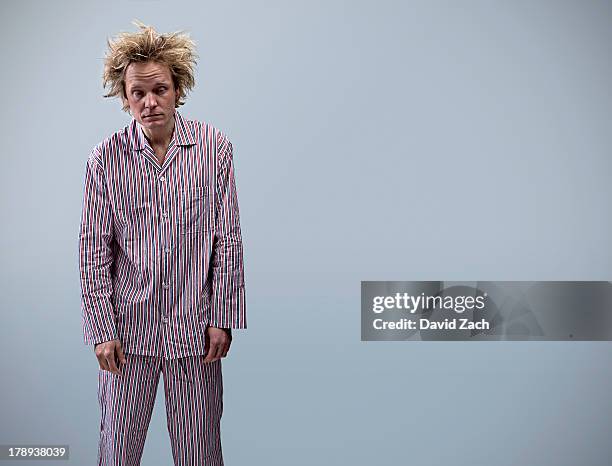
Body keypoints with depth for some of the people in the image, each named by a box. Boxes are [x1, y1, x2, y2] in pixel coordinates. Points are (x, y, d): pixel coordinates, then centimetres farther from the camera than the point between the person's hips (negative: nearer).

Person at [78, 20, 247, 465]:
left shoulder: (214, 146, -5)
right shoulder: (106, 158, -5)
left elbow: (228, 238, -2)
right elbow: (93, 250, 0)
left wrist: (223, 318, -3)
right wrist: (101, 329, -3)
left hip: (194, 328, 0)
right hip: (129, 327, 1)